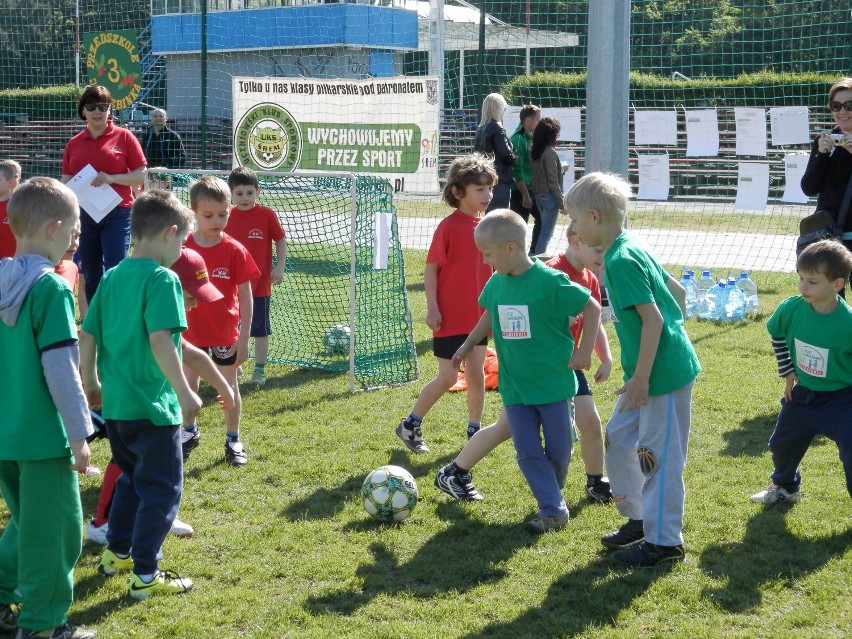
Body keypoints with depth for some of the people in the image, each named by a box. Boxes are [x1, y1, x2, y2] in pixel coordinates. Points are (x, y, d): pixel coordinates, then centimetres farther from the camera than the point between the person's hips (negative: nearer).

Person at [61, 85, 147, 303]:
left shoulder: (123, 137, 1)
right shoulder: (74, 143, 10)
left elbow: (141, 176, -1)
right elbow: (66, 182, 13)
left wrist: (112, 178, -16)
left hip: (117, 214, -4)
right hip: (83, 215, 4)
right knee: (91, 278, 9)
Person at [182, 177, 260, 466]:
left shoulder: (235, 250, -12)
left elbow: (246, 296, -7)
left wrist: (244, 337, -9)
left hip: (226, 334, -2)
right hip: (191, 332, 2)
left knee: (230, 387, 10)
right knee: (187, 384, 13)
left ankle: (233, 440, 24)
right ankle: (190, 432, 34)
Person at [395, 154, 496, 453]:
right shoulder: (449, 226, -13)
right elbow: (431, 268, -12)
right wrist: (432, 308, -15)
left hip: (478, 315, 6)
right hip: (450, 317, -6)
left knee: (477, 375, 9)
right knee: (448, 377, -1)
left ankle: (475, 431, 21)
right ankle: (410, 425, 16)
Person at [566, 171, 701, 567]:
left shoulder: (621, 260, -19)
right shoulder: (632, 250, 10)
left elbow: (652, 318, -24)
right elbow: (678, 292, 17)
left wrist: (641, 378, -21)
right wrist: (675, 336, 22)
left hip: (664, 373, -10)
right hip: (653, 369, 10)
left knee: (659, 456, 0)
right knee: (618, 441, 17)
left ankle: (664, 541, 11)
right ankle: (639, 519, 29)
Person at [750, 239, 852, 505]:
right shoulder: (791, 309, -17)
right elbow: (777, 335, 7)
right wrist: (787, 372, 7)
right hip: (803, 393, 5)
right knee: (782, 444, 21)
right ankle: (786, 487, 51)